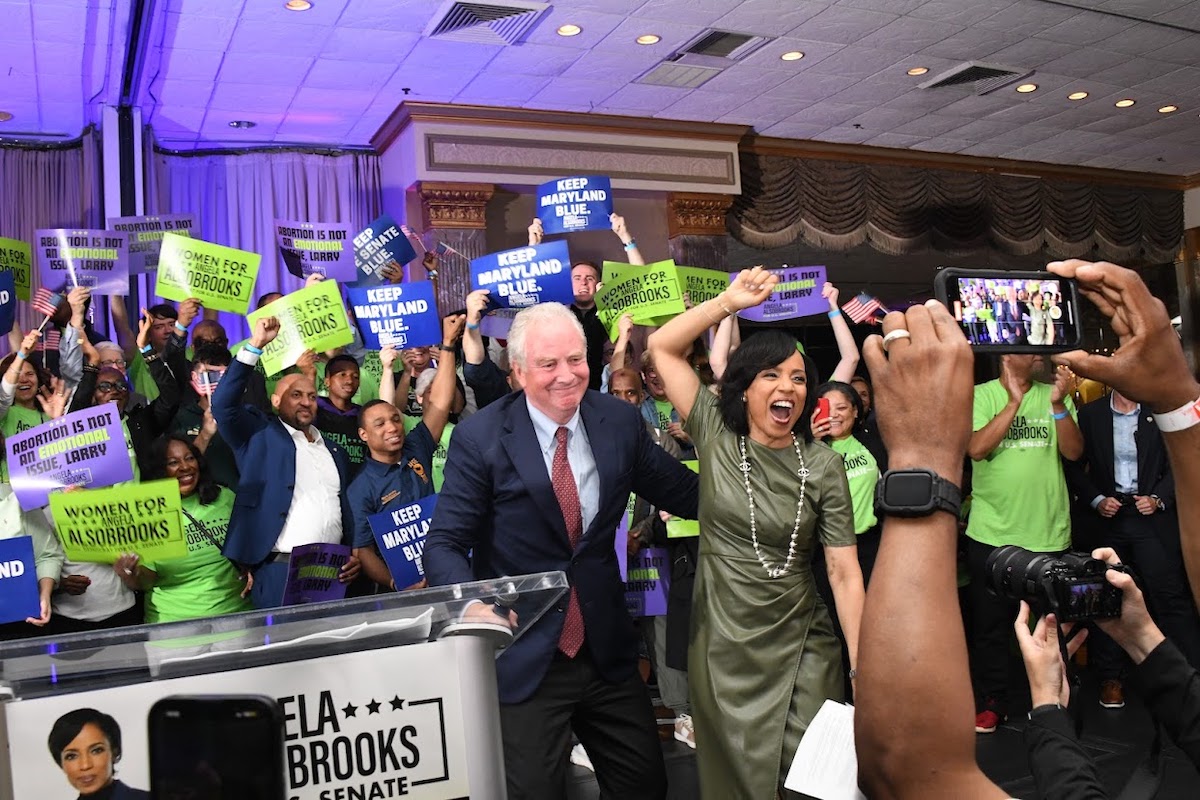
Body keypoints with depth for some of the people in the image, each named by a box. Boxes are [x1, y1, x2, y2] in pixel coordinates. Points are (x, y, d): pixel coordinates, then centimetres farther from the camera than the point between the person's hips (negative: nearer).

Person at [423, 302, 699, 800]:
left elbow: (684, 495, 8)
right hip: (522, 659, -4)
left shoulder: (620, 422, -2)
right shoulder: (480, 437, -12)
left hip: (608, 650, 4)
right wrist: (471, 604, -31)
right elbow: (445, 543, -11)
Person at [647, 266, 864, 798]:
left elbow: (845, 573, -7)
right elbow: (662, 347, -4)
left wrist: (861, 668, -12)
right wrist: (729, 302, -13)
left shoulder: (823, 465, -6)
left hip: (800, 649, -1)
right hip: (721, 648, 1)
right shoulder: (715, 436, -3)